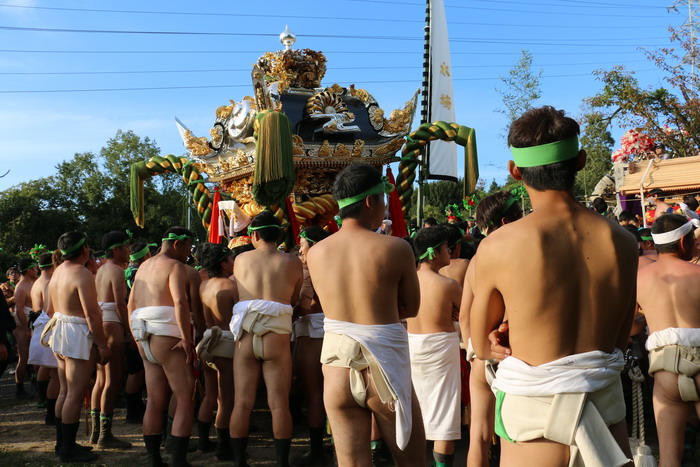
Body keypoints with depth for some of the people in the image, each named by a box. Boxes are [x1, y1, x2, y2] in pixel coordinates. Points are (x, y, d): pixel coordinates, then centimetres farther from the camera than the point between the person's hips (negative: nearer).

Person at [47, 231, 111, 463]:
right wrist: (103, 345, -16)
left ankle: (62, 443, 24)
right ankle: (68, 449, -1)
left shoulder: (57, 272, 13)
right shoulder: (82, 274, -16)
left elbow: (50, 310, 21)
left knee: (65, 391, 16)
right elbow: (92, 315, -21)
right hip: (79, 336, -10)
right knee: (75, 394, -5)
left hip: (60, 331, 10)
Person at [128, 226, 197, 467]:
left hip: (144, 339, 9)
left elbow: (131, 305, 24)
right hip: (167, 337, -8)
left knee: (155, 402, 10)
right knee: (185, 401, -6)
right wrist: (187, 340, -18)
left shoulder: (144, 266, 22)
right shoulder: (175, 266, -4)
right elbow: (180, 302, -19)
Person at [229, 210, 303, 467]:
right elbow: (294, 299, 8)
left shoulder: (241, 260, 7)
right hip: (277, 338, -2)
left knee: (242, 403, 6)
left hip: (245, 337, 2)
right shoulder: (292, 262, 2)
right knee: (279, 404, 3)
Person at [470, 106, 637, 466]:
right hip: (606, 414, 4)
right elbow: (620, 339, 8)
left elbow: (481, 347, 0)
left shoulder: (497, 247, -13)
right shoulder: (623, 243, -3)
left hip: (534, 419, -3)